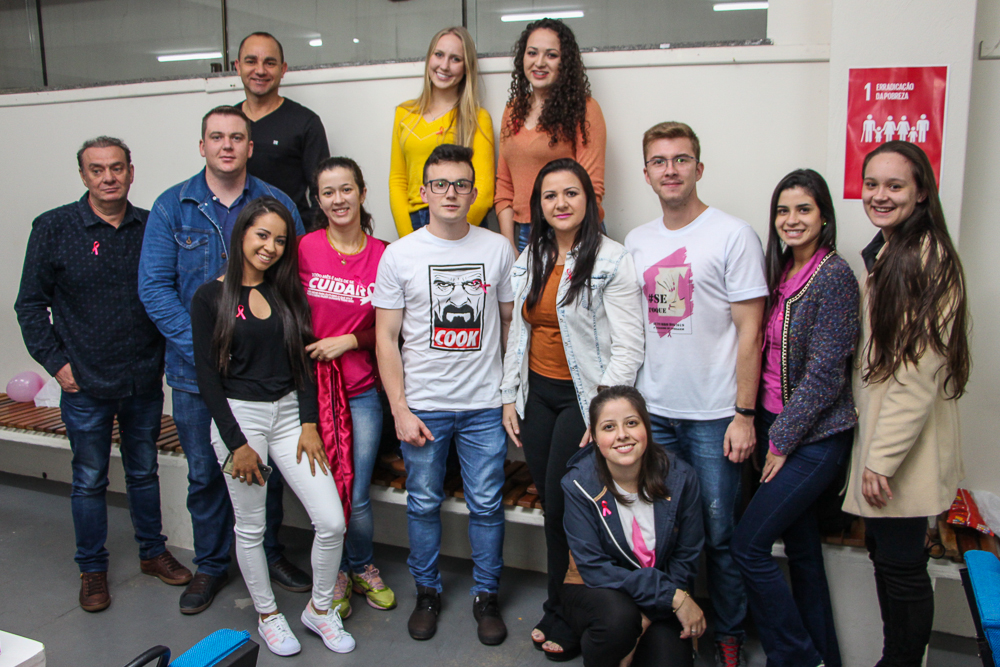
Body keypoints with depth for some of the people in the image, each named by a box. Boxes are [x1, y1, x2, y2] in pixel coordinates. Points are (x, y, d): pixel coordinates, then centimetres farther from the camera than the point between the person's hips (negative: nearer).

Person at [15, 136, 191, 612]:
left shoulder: (152, 228, 1)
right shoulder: (53, 228, -5)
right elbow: (30, 305, -1)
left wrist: (168, 353, 3)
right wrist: (55, 361, -6)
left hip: (145, 381, 2)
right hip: (86, 383, -2)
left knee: (144, 470, 16)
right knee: (89, 479, 10)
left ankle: (153, 552, 33)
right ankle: (92, 568, 26)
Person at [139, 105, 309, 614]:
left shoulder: (277, 204, 1)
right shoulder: (172, 206, -1)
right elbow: (154, 287, -6)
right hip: (197, 370, 0)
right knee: (205, 472, 12)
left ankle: (268, 553, 34)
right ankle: (211, 564, 32)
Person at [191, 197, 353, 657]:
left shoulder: (288, 292, 8)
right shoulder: (211, 297, -4)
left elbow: (304, 361, 7)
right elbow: (207, 376, -6)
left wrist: (309, 423, -3)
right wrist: (236, 443, -10)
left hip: (289, 413, 3)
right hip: (238, 416, -3)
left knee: (332, 521, -3)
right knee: (251, 528, 10)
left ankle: (319, 609, 20)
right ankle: (267, 615, 32)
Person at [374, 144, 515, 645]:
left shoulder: (497, 249, 2)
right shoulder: (399, 254, -1)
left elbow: (510, 325, 8)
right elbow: (386, 339, -1)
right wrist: (400, 410, -6)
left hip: (485, 405, 1)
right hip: (422, 406, 0)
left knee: (486, 505, 8)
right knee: (423, 503, 12)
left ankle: (486, 595, 26)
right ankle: (427, 592, 31)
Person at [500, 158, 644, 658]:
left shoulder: (612, 261, -10)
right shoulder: (530, 261, 10)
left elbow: (628, 345, -13)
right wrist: (509, 397, 12)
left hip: (583, 395, -5)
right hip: (536, 394, 6)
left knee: (563, 506, -1)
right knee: (548, 503, 9)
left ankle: (563, 618, 21)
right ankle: (562, 611, 27)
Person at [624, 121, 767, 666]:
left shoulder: (733, 235, -5)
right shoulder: (635, 242, 9)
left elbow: (749, 331, -7)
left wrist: (744, 414, -10)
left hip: (713, 415, -4)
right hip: (650, 411, 4)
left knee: (719, 534, 5)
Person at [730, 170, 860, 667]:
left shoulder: (833, 275, -15)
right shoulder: (781, 271, 9)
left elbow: (825, 373, -17)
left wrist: (782, 441, -13)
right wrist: (768, 434, 8)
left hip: (815, 437, -7)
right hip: (777, 427, 7)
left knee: (748, 543, -8)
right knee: (800, 546, 15)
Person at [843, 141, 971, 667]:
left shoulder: (927, 258, -16)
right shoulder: (884, 253, 14)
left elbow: (920, 370, -20)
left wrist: (883, 457, -19)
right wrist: (872, 448, 16)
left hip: (906, 446, -9)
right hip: (877, 433, 9)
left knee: (901, 563, 3)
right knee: (881, 551, 17)